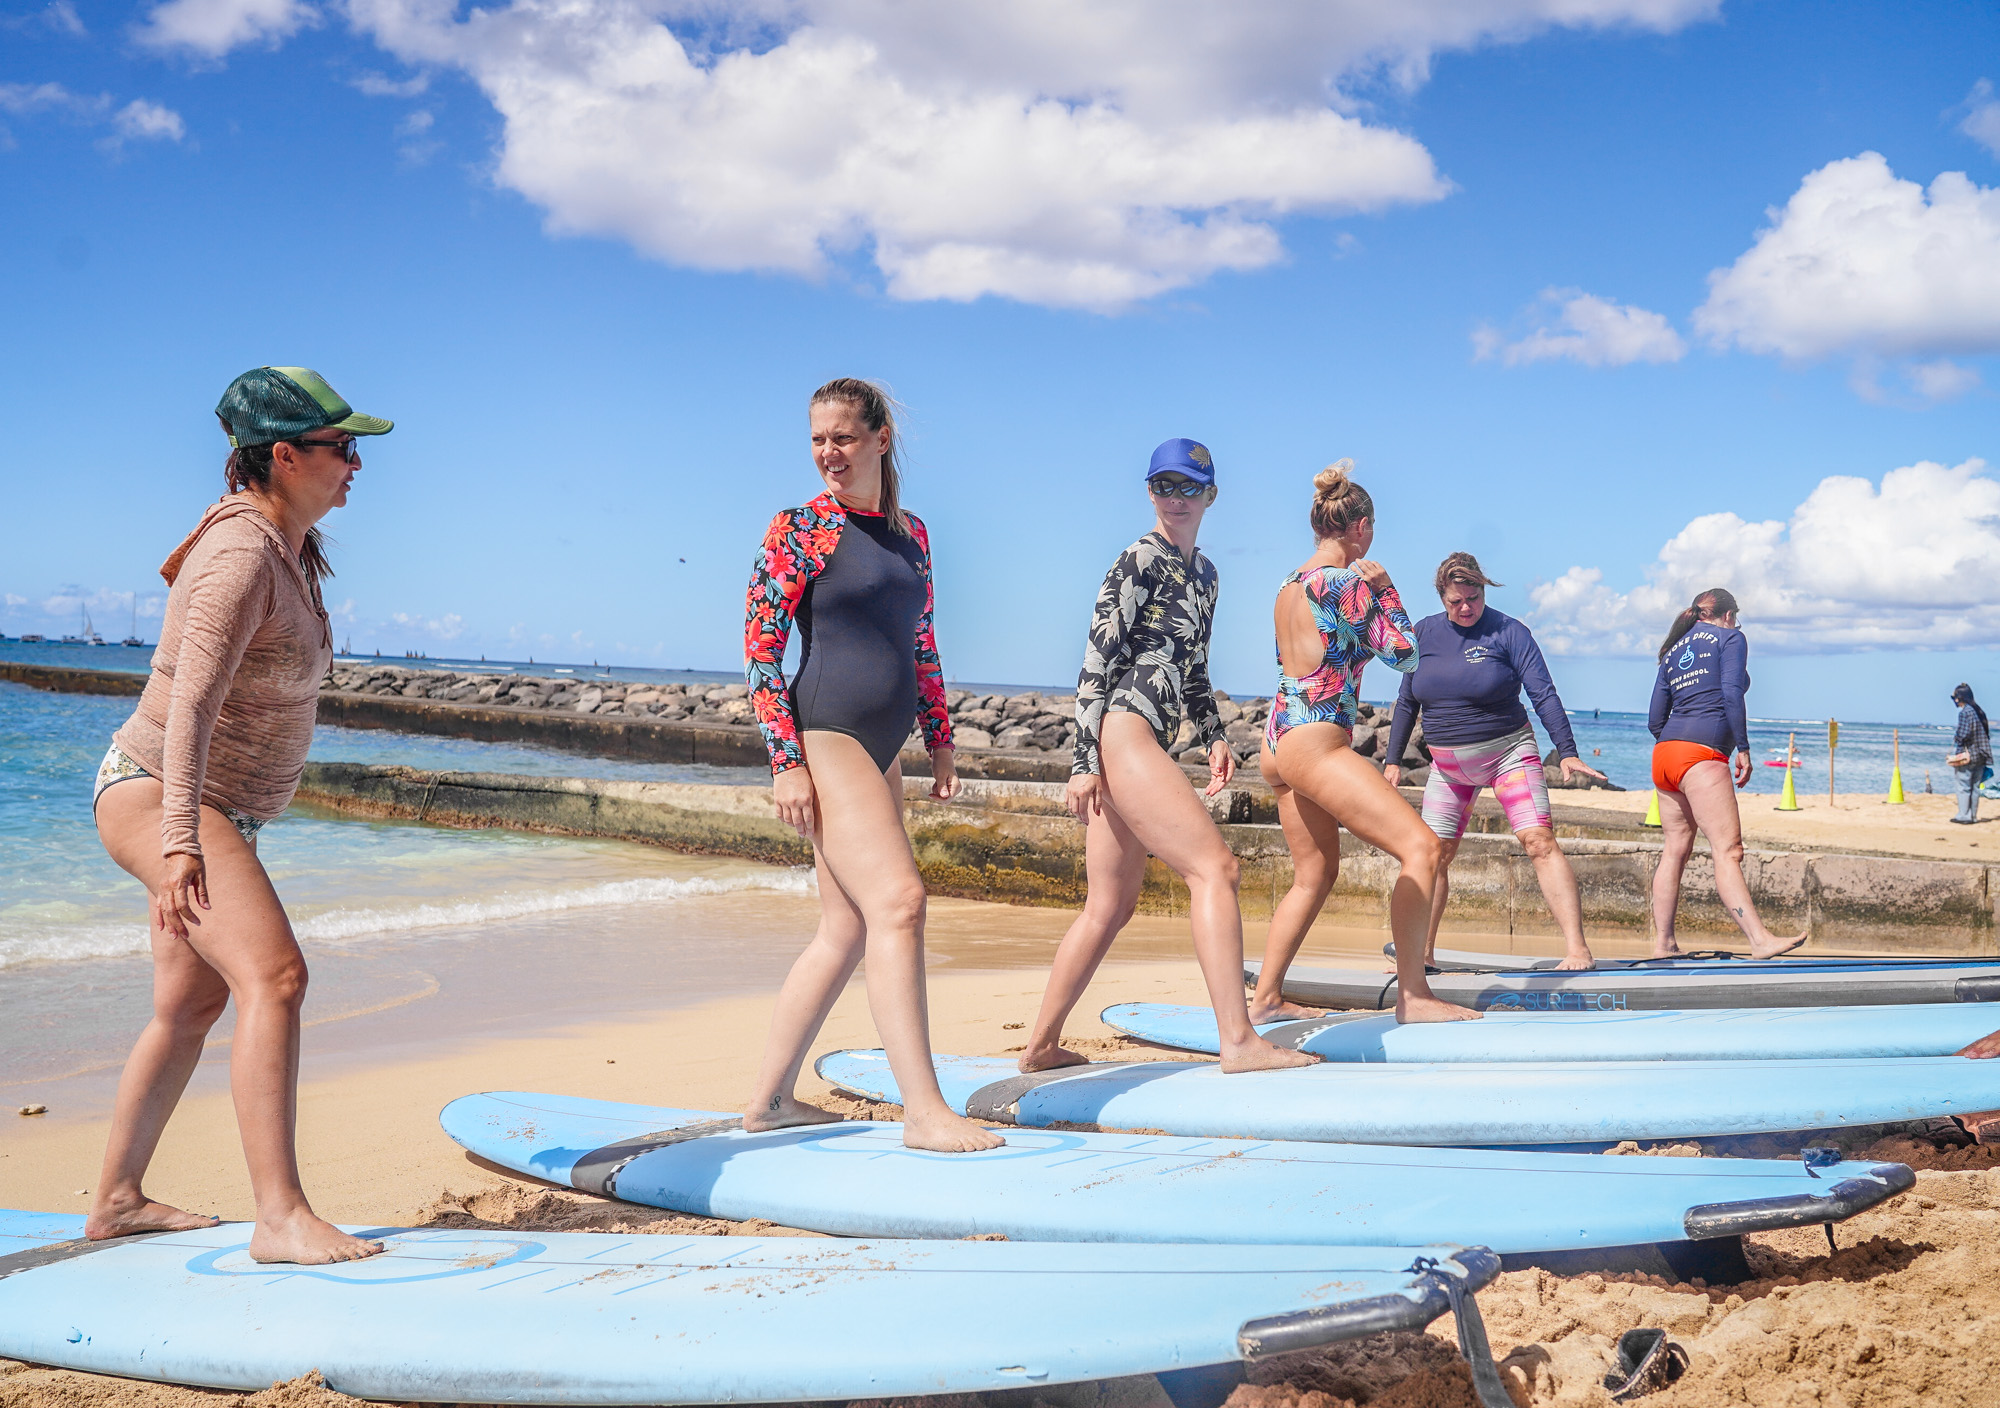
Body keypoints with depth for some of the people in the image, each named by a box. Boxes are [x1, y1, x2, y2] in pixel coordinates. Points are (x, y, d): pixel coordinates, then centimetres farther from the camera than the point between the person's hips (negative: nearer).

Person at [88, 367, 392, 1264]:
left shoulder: (289, 546, 10)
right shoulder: (242, 553, -21)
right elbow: (190, 703, -28)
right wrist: (181, 844, -34)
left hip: (215, 807, 11)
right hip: (157, 794, -11)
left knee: (192, 1003, 18)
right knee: (274, 975, -25)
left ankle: (116, 1201, 30)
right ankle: (281, 1218, -29)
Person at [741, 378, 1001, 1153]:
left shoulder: (910, 533, 14)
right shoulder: (798, 529, -6)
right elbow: (760, 648, -9)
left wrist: (939, 739, 18)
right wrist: (785, 761, -16)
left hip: (879, 748, 8)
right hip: (822, 740, -8)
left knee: (847, 930, 10)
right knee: (897, 899, -18)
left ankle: (771, 1098, 20)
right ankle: (924, 1110, -18)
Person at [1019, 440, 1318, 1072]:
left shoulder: (1204, 573, 22)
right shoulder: (1140, 562, -5)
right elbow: (1097, 661, -10)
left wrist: (1213, 735, 15)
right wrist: (1085, 762, -15)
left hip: (1145, 743, 9)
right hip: (1121, 735, -9)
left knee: (1111, 908, 11)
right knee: (1215, 866, -15)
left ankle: (1040, 1045, 17)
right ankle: (1238, 1040, -18)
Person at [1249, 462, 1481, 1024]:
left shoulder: (1291, 584, 15)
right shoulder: (1345, 581, -12)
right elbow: (1405, 653, -8)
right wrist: (1385, 587, 4)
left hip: (1282, 740, 10)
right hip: (1316, 741, -10)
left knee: (1316, 874, 19)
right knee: (1421, 846, -13)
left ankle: (1266, 997, 20)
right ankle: (1413, 995, -16)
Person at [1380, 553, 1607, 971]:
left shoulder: (1508, 631, -8)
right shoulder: (1424, 634, 3)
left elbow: (1544, 694, -12)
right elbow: (1406, 702, 12)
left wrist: (1568, 752, -20)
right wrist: (1393, 760, 8)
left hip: (1508, 753, -4)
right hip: (1448, 764, 4)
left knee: (1539, 841, -17)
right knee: (1433, 855, 2)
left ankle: (1577, 948, -20)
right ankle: (1422, 953, 14)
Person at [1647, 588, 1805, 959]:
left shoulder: (1673, 649, 23)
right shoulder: (1730, 637, 6)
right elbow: (1731, 694, -10)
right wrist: (1743, 748, -7)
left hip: (1665, 753, 8)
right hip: (1702, 754, -7)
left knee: (1675, 851, 11)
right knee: (1728, 850, -16)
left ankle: (1662, 943, 11)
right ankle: (1760, 940, -23)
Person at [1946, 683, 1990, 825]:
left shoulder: (1965, 712, -13)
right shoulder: (1979, 711, 12)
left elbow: (1963, 734, -21)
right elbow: (1985, 735, 15)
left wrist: (1955, 739, 0)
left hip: (1967, 756, -8)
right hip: (1980, 757, 8)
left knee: (1964, 787, -2)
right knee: (1975, 788, 12)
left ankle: (1964, 816, -2)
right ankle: (1973, 816, 15)